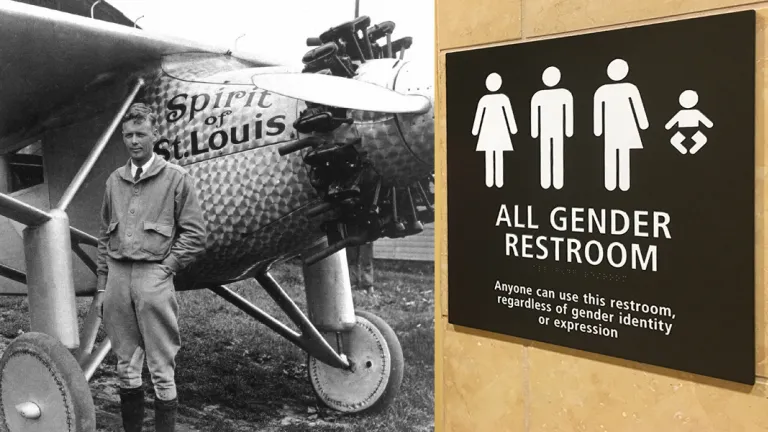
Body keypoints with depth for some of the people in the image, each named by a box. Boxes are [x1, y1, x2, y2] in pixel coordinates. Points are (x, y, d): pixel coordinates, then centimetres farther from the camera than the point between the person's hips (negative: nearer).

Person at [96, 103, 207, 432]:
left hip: (154, 276, -5)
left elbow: (194, 234, -2)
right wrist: (103, 282, 11)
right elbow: (105, 234, 17)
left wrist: (166, 267, -9)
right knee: (126, 365, 12)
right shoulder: (114, 180, 14)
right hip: (118, 276, 5)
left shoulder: (176, 178, 0)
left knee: (162, 370, -1)